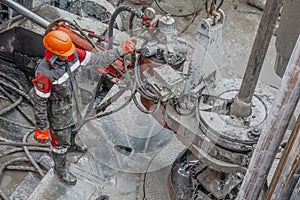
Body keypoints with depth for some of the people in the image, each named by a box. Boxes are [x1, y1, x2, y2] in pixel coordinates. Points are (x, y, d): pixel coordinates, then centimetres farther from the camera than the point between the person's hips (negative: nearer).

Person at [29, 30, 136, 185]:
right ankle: (60, 168, 46)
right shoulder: (44, 73, -41)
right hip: (56, 110, -7)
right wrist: (41, 128, -17)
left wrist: (121, 50, -20)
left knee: (72, 126, 35)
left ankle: (71, 145, 68)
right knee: (61, 140, 17)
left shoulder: (72, 54, -24)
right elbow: (39, 102, -27)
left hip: (70, 101, 7)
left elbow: (96, 60, -14)